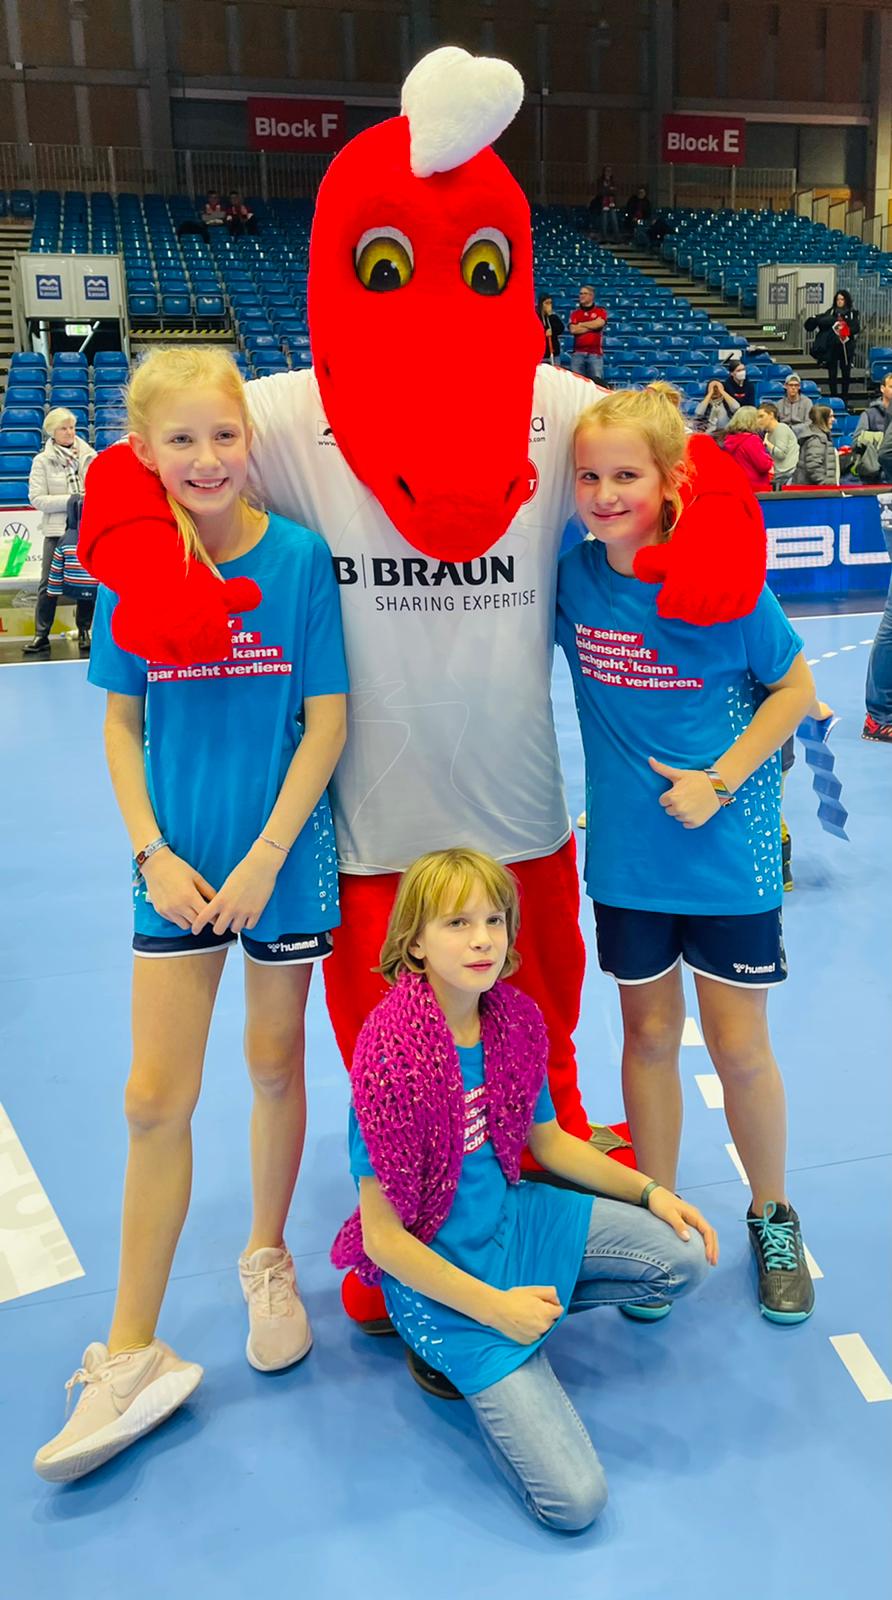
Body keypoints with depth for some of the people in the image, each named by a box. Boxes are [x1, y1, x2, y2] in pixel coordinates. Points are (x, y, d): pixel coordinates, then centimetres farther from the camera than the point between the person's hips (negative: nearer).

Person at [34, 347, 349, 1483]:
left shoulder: (299, 556, -8)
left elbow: (326, 719, -8)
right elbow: (121, 723, 3)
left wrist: (263, 859, -13)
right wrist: (153, 853, -7)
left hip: (284, 859, -1)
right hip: (179, 866, 2)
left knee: (274, 1064, 14)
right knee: (155, 1100, 3)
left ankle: (266, 1255, 39)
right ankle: (132, 1355, 17)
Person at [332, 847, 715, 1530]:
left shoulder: (515, 1019, -5)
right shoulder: (392, 1057, -27)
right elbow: (382, 1237, -21)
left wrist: (651, 1192, 4)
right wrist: (496, 1307, -19)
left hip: (513, 1216, 7)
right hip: (435, 1266, -6)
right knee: (574, 1500, -12)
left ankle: (534, 1300, 8)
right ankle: (455, 1343, 9)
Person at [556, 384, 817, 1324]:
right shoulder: (573, 576, -5)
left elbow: (795, 688, -5)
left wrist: (721, 780, -15)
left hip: (727, 853, -2)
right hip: (627, 853, 3)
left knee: (738, 1045, 7)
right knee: (648, 1033, 14)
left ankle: (773, 1219, 33)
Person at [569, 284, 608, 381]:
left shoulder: (600, 311, 9)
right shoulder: (575, 313, 13)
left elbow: (599, 323, -11)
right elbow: (573, 329, -3)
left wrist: (581, 324, 1)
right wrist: (592, 327, -2)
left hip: (595, 353, -2)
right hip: (578, 353, 2)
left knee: (596, 381, -6)